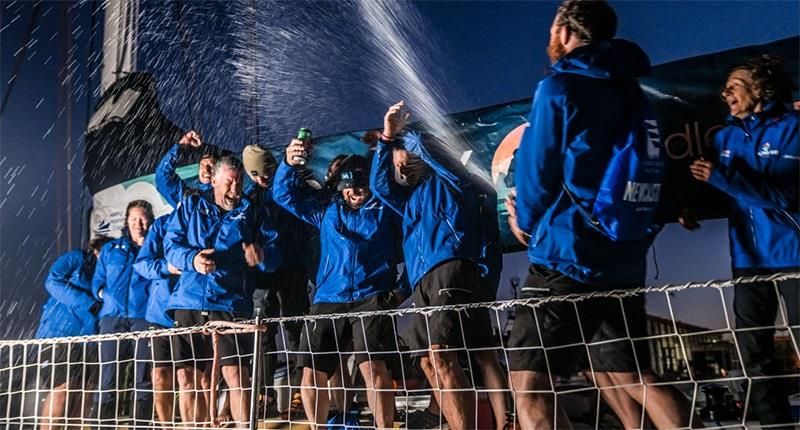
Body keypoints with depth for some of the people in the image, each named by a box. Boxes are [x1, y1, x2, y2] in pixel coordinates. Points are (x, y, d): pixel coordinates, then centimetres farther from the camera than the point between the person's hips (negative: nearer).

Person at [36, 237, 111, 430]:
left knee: (86, 387, 3)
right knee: (63, 384, -15)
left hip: (87, 336, 7)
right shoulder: (77, 258, 3)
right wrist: (88, 303, -14)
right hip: (61, 330, -7)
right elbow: (53, 281, -9)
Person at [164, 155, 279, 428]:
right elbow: (171, 244, 6)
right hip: (188, 301, 2)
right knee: (187, 377, 6)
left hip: (231, 302, -2)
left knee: (235, 373, -13)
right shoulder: (191, 206, 15)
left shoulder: (251, 212, 12)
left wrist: (262, 256, -19)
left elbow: (274, 257, 5)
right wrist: (191, 259, -15)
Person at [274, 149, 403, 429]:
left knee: (372, 367, -22)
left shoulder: (385, 210, 14)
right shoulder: (327, 212, 23)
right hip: (328, 300, 4)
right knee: (312, 374, 0)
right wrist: (289, 164, 6)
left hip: (371, 298, -4)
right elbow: (285, 195, 22)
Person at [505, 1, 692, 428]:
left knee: (529, 382, -4)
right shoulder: (632, 92, 14)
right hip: (625, 258, 8)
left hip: (567, 256, -8)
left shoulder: (560, 88, -8)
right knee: (631, 375, 18)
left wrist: (526, 221, 11)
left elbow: (537, 171, -7)